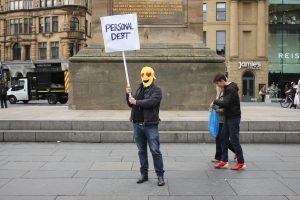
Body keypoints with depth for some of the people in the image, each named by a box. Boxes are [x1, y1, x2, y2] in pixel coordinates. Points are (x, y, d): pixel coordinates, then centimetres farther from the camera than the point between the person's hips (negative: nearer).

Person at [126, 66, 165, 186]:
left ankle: (160, 175, 4)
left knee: (155, 151, -4)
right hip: (137, 125, 6)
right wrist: (128, 95, 0)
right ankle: (144, 174, 22)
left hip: (150, 126, -6)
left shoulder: (156, 90, -4)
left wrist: (136, 102, -20)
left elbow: (151, 102, -22)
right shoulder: (139, 89, 16)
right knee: (141, 151, 12)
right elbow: (131, 104, 16)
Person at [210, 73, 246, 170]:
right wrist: (217, 106, 4)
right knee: (223, 137, 10)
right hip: (228, 117, 10)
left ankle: (241, 162, 7)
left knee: (234, 139, -4)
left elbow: (226, 103, -26)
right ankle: (224, 161, 15)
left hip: (234, 117, -10)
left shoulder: (231, 89, -18)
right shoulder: (227, 88, 13)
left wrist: (215, 102, -13)